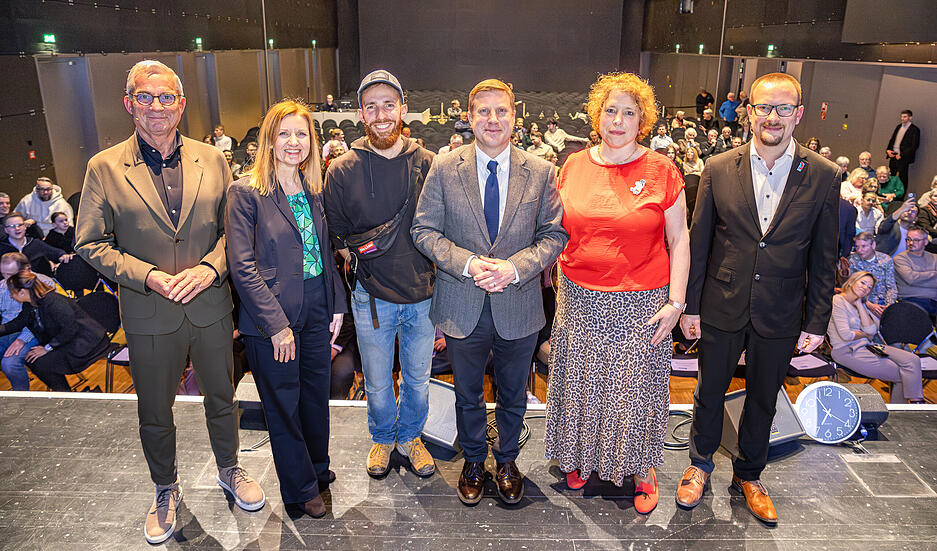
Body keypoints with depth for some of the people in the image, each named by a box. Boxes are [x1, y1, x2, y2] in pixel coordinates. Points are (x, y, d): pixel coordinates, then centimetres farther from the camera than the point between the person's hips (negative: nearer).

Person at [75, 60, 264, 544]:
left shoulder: (212, 160, 1)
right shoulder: (104, 168, -5)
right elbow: (91, 243, -4)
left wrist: (210, 267, -15)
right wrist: (148, 276, -18)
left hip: (210, 307, 1)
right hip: (149, 315, -1)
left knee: (221, 398, 18)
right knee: (154, 414, 16)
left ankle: (229, 471, 43)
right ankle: (166, 491, 41)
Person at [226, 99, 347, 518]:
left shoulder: (313, 190, 7)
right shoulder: (246, 192, -11)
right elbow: (242, 266, -15)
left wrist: (337, 304, 7)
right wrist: (276, 324, -17)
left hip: (316, 311, 6)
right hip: (273, 317, -5)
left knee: (317, 393, 18)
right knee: (283, 404, 10)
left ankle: (318, 468, 41)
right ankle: (300, 487, 29)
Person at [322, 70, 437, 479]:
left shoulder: (427, 164, -2)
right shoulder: (343, 170, -5)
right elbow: (336, 234, 5)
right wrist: (359, 248, -12)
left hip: (424, 294, 1)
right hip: (373, 296, -1)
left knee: (418, 378, 18)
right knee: (377, 383, 16)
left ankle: (410, 437, 43)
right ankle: (383, 438, 43)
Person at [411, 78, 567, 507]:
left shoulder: (541, 173, -3)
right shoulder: (443, 170, -5)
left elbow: (554, 234, -3)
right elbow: (424, 230, -4)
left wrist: (515, 267, -19)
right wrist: (467, 263, -19)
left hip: (518, 307, 1)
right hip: (463, 307, 0)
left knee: (513, 395, 19)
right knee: (468, 395, 18)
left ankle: (507, 462, 44)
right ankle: (473, 462, 43)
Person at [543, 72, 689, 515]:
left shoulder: (662, 172, -5)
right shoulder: (574, 167, 2)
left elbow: (678, 240, -2)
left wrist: (676, 301, -8)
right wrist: (561, 286, 5)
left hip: (641, 303, -2)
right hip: (580, 298, 3)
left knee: (636, 386, 10)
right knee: (582, 379, 16)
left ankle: (642, 470, 33)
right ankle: (581, 455, 40)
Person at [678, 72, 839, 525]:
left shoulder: (823, 177, -5)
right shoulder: (718, 169, -6)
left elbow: (823, 258, -1)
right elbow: (698, 244, -2)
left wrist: (816, 321, -1)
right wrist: (690, 306, -2)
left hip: (780, 317, 1)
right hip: (722, 309, 0)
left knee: (763, 401, 17)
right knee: (710, 392, 15)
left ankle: (748, 475, 40)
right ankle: (700, 463, 40)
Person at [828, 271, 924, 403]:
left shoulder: (861, 303, 17)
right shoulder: (838, 301, -8)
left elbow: (872, 330, 0)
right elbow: (846, 335, -16)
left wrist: (859, 304, 0)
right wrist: (866, 334, 2)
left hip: (867, 345, 8)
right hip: (847, 351, -8)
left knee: (913, 360, -10)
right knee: (901, 374, -15)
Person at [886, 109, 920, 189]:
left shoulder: (914, 129, -6)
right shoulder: (899, 126, 14)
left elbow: (915, 146, -11)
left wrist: (901, 154, -17)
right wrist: (888, 150, 3)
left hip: (903, 157, -6)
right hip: (893, 155, 6)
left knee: (903, 178, -1)